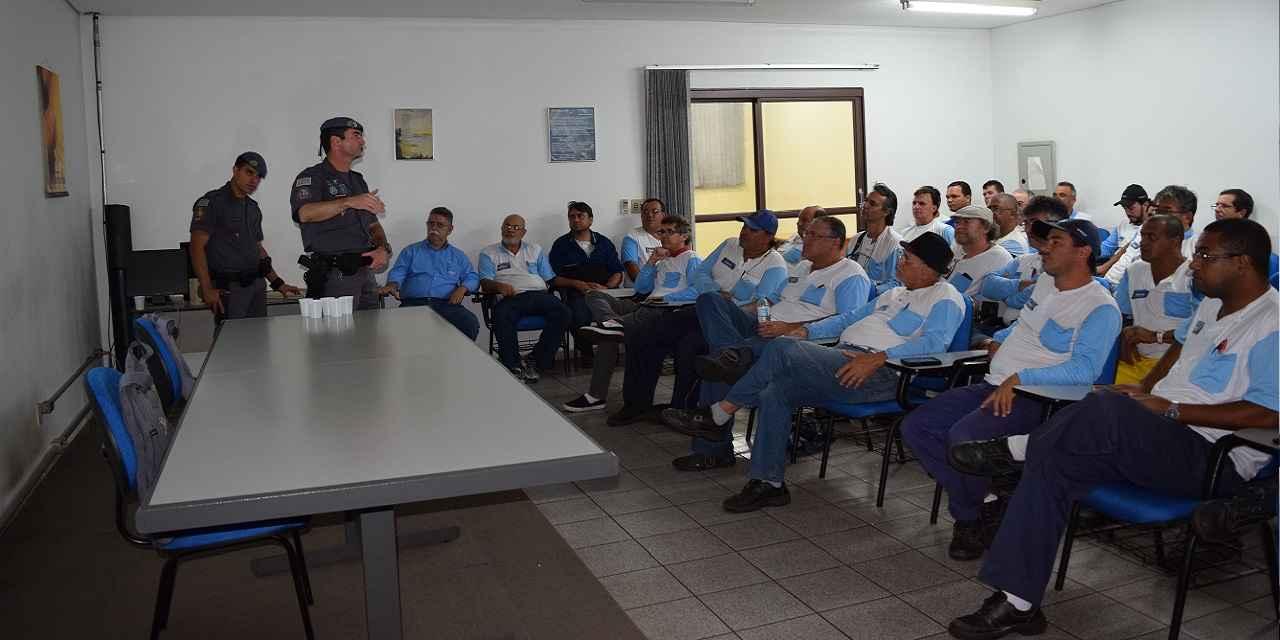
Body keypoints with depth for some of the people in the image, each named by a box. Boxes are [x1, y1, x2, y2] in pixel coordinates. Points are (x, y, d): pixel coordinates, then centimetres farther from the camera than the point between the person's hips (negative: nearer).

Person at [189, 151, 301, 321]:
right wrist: (207, 289, -20)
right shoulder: (211, 202, -5)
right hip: (228, 288, -7)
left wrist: (278, 283, 16)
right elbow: (197, 247, -12)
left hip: (257, 286, 7)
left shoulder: (253, 208, 17)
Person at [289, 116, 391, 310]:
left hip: (365, 272, 7)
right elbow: (305, 213, -25)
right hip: (334, 276, -7)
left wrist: (384, 249, -1)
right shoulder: (312, 177, -5)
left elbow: (373, 225, 20)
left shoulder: (357, 180, 20)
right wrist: (349, 202, -34)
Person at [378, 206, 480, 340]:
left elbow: (472, 277, 19)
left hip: (446, 304, 1)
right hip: (413, 303, -1)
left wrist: (462, 288, -5)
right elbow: (398, 273, 10)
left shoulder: (458, 255, 26)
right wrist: (392, 285, -14)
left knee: (470, 324, -32)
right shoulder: (411, 251, 23)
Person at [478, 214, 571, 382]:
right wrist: (499, 286, -18)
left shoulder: (535, 250, 25)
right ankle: (513, 366, -26)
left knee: (562, 312, -27)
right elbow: (485, 283, 3)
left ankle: (536, 360, -20)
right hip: (512, 298, -2)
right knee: (501, 316, -37)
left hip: (539, 294, 2)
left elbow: (550, 279, 18)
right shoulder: (489, 253, 17)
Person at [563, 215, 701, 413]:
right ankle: (610, 322, -32)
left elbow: (696, 291, -13)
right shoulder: (663, 260, 30)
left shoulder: (692, 260, 5)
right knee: (595, 295, -6)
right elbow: (641, 288, 24)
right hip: (646, 306, 8)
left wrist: (666, 298, -15)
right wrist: (651, 262, 12)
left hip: (666, 311, -8)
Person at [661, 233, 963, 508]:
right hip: (843, 359, 9)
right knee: (774, 393, -13)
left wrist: (878, 358, -28)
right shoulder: (896, 293, 29)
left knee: (782, 349, -24)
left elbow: (934, 341, -17)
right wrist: (806, 331, 15)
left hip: (881, 372, -9)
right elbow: (849, 317, 31)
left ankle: (719, 415, -13)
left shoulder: (945, 299, 1)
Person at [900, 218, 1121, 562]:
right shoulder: (1045, 282, 17)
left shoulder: (1101, 308, -10)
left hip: (1034, 397, -9)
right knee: (916, 426, -6)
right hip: (993, 386, 9)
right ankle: (975, 503, -2)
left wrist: (1020, 378, -29)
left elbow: (1084, 369, -24)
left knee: (962, 436, -33)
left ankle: (968, 517, -6)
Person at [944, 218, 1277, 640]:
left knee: (1108, 408, -38)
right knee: (1051, 461, -14)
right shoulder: (1212, 305, 17)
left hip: (1216, 462, -9)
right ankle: (1018, 603, -14)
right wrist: (1147, 388, 18)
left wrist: (1171, 410, -19)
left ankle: (1014, 449, -10)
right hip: (1158, 438, 9)